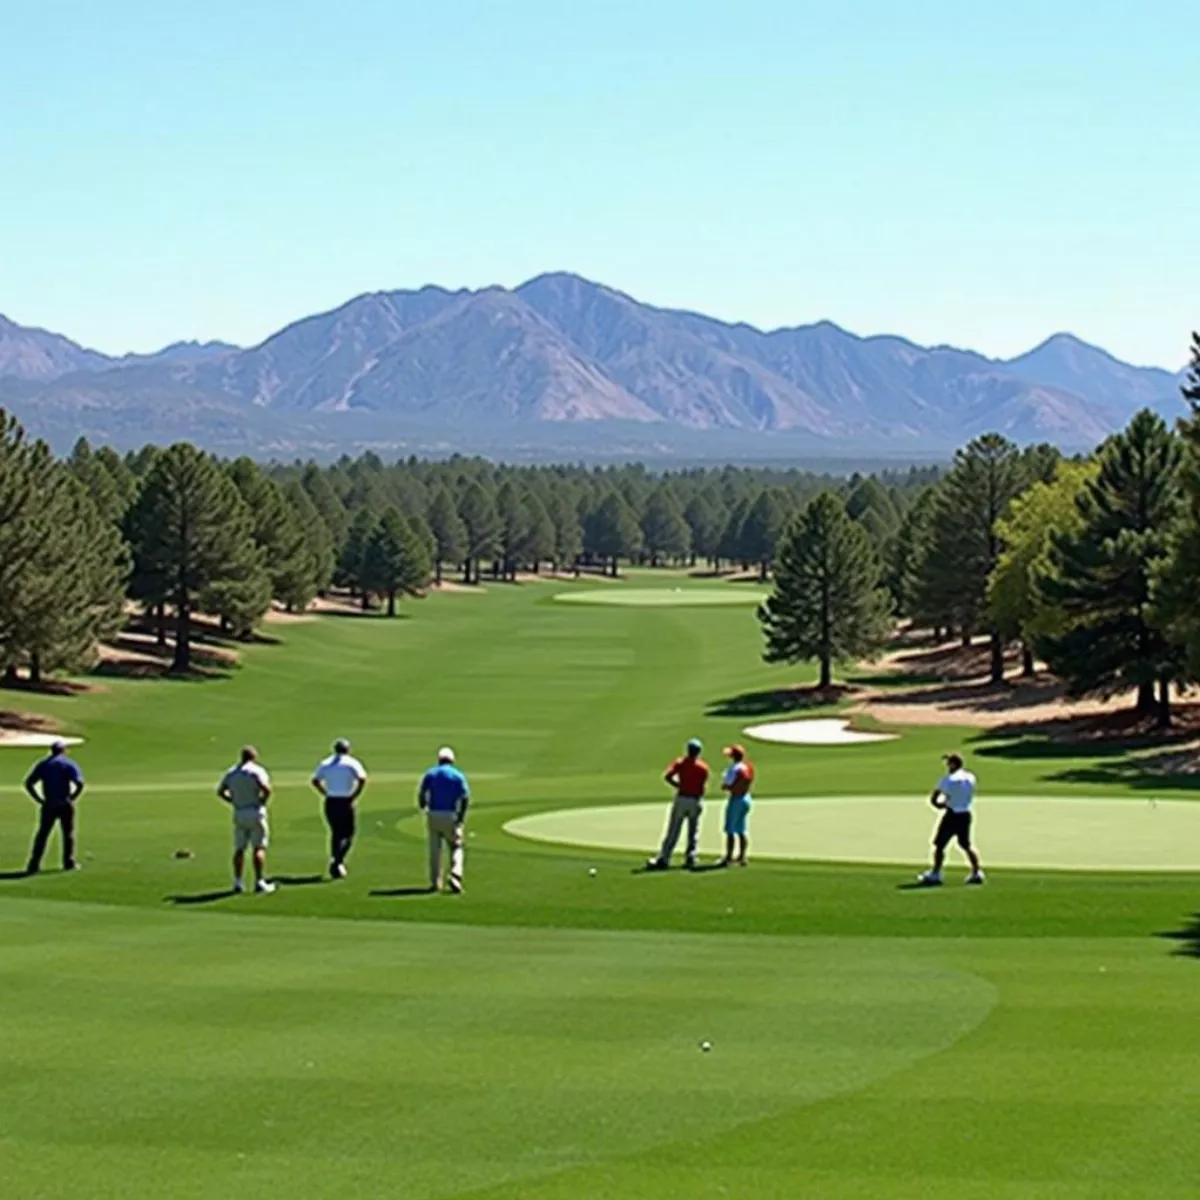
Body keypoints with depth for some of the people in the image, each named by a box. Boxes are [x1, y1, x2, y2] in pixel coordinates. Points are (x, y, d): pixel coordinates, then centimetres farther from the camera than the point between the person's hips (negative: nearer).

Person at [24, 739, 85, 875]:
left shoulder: (43, 764, 9)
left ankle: (34, 864, 2)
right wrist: (72, 798, -4)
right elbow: (79, 784, -15)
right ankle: (69, 862, 11)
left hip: (48, 805, 3)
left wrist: (39, 800, 4)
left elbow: (28, 783, 3)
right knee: (68, 833, 9)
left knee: (42, 833, 7)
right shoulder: (69, 764, -2)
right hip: (65, 805, -3)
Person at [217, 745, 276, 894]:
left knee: (239, 848, 11)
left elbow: (220, 791, 16)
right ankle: (259, 881, -8)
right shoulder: (257, 770, -8)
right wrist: (263, 801, -5)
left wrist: (234, 802, 14)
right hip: (255, 812, -5)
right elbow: (266, 789, -22)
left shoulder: (231, 773, 10)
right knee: (259, 847, -3)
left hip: (239, 813, 5)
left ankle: (237, 882, 11)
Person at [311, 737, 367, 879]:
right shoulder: (352, 763, -3)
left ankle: (336, 866, 15)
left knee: (336, 833, 16)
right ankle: (337, 861, -19)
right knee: (348, 835, 2)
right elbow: (362, 779, -16)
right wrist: (354, 796, -8)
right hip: (345, 802, -4)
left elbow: (315, 780, 5)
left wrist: (326, 794, 7)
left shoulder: (325, 763, 11)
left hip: (330, 802, 4)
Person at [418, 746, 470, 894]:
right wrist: (461, 818, -5)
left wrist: (424, 809, 14)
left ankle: (435, 882, 11)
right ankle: (455, 877, -14)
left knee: (435, 850, 10)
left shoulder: (430, 774, 6)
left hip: (433, 815, 2)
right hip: (450, 815, -2)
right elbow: (465, 797, -8)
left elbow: (421, 794, -2)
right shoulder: (458, 775, 2)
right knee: (456, 847, 7)